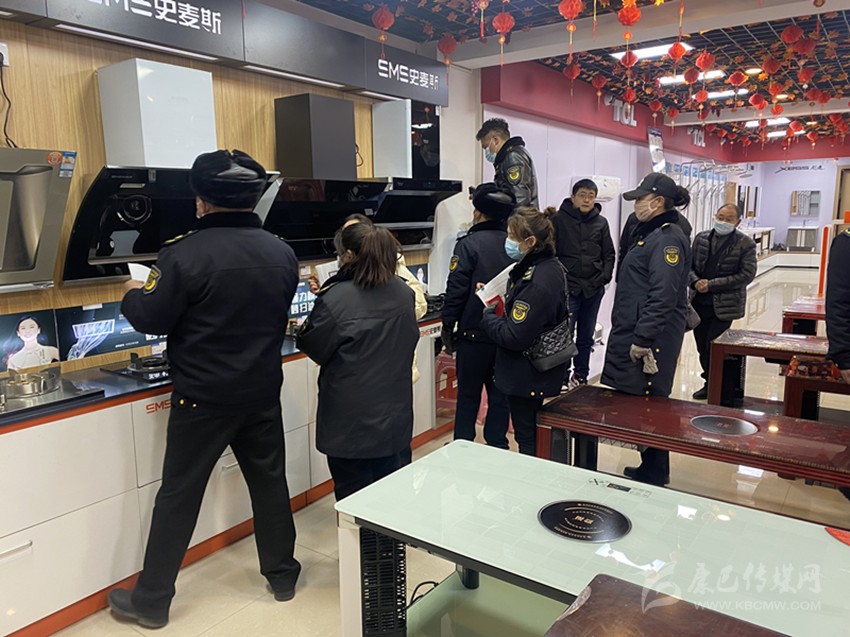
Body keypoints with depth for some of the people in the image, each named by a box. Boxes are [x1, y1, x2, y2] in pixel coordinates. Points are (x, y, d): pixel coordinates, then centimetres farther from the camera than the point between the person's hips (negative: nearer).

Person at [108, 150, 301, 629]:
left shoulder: (185, 253, -17)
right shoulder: (283, 253, -1)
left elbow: (152, 320, -10)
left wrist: (133, 294, 10)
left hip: (203, 397, -4)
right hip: (263, 392, 4)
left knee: (179, 494, 8)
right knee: (269, 481, 17)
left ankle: (152, 600, 23)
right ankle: (282, 574, 32)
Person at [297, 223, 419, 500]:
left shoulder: (335, 299, -20)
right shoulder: (404, 293, -1)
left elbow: (314, 349, -8)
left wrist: (305, 329, 13)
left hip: (351, 419, -5)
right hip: (396, 413, 5)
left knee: (353, 494, 11)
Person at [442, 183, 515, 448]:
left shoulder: (469, 244, -12)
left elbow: (456, 290, -14)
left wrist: (448, 328, -4)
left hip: (474, 334, -4)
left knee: (468, 395, 8)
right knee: (500, 395, 14)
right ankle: (497, 446, 22)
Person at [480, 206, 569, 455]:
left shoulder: (535, 283, -28)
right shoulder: (552, 267, 3)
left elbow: (513, 337, -28)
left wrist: (488, 315, -11)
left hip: (526, 376, -10)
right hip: (543, 370, 10)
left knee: (526, 438, 6)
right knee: (537, 433, 23)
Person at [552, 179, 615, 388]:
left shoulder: (601, 222, 6)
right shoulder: (559, 219, -3)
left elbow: (609, 254, 11)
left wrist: (605, 277, -2)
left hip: (593, 289, 4)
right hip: (567, 287, -3)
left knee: (586, 336, 12)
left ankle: (581, 375, 25)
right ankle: (562, 377, 5)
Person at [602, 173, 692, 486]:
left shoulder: (667, 239, -15)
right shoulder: (651, 233, 17)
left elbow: (663, 296, -23)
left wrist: (643, 339, -24)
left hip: (649, 340, -10)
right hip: (633, 333, 10)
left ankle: (655, 474, 11)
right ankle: (651, 468, 29)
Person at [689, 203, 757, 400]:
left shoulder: (745, 244, -4)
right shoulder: (702, 238, 7)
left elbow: (747, 275, -9)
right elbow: (690, 265, 11)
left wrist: (712, 285, -15)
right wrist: (695, 282, -11)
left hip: (724, 306, -4)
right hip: (700, 302, 4)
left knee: (713, 347, -7)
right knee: (702, 347, 11)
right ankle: (709, 384, 27)